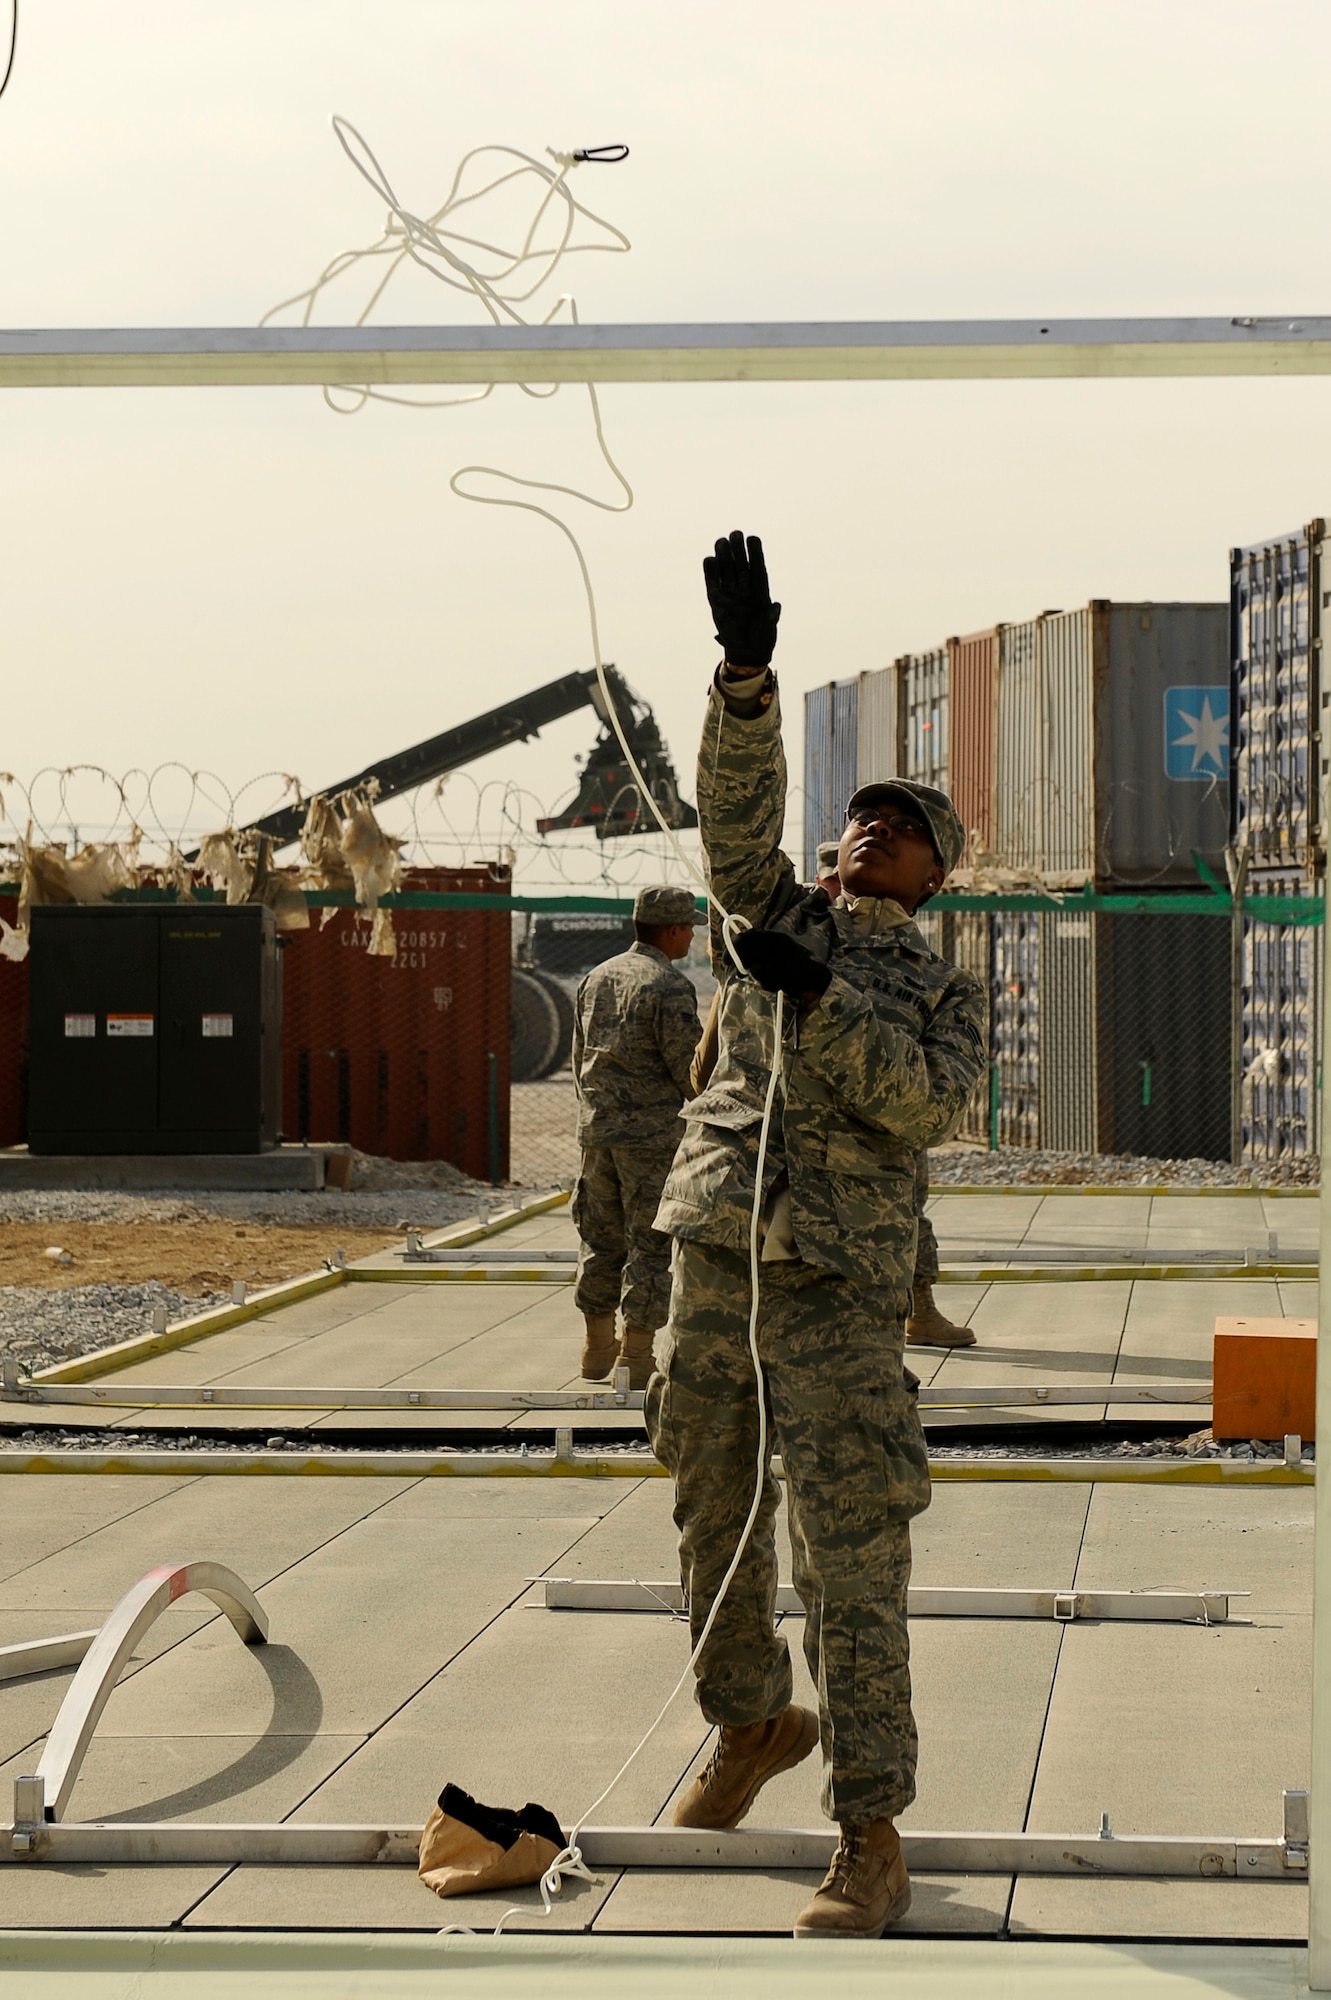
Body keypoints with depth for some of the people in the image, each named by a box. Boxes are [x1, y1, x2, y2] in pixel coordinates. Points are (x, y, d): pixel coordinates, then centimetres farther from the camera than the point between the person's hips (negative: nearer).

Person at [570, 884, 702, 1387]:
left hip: (597, 1131, 7)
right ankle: (636, 1358, 0)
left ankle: (598, 1347, 21)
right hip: (653, 1133, -7)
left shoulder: (596, 979, 11)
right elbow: (689, 1068, -14)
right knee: (651, 1243, -1)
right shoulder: (669, 987, -13)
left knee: (601, 1235, 15)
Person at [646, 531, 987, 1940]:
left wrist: (820, 997, -21)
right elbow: (736, 809, -3)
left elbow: (930, 1100, -10)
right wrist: (746, 671, -17)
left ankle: (870, 1843, -6)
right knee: (712, 1518, 14)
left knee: (850, 1560, -8)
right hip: (715, 1252, 3)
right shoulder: (779, 917, 14)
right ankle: (752, 1724, 39)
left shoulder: (944, 992, 8)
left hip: (840, 1281, -3)